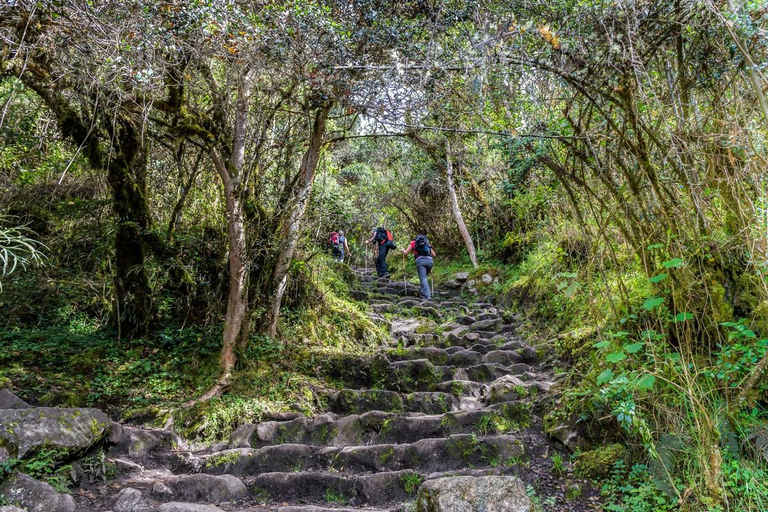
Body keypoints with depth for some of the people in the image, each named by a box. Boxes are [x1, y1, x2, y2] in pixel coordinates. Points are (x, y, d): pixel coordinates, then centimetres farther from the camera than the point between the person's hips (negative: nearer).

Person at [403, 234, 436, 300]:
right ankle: (424, 292, 15)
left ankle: (427, 295, -14)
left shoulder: (413, 243, 22)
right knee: (424, 277, 23)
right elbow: (434, 255, 29)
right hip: (430, 260, 3)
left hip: (420, 260, -3)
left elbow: (405, 253, 18)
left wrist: (403, 251, 41)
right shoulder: (427, 243, 31)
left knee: (423, 279, -4)